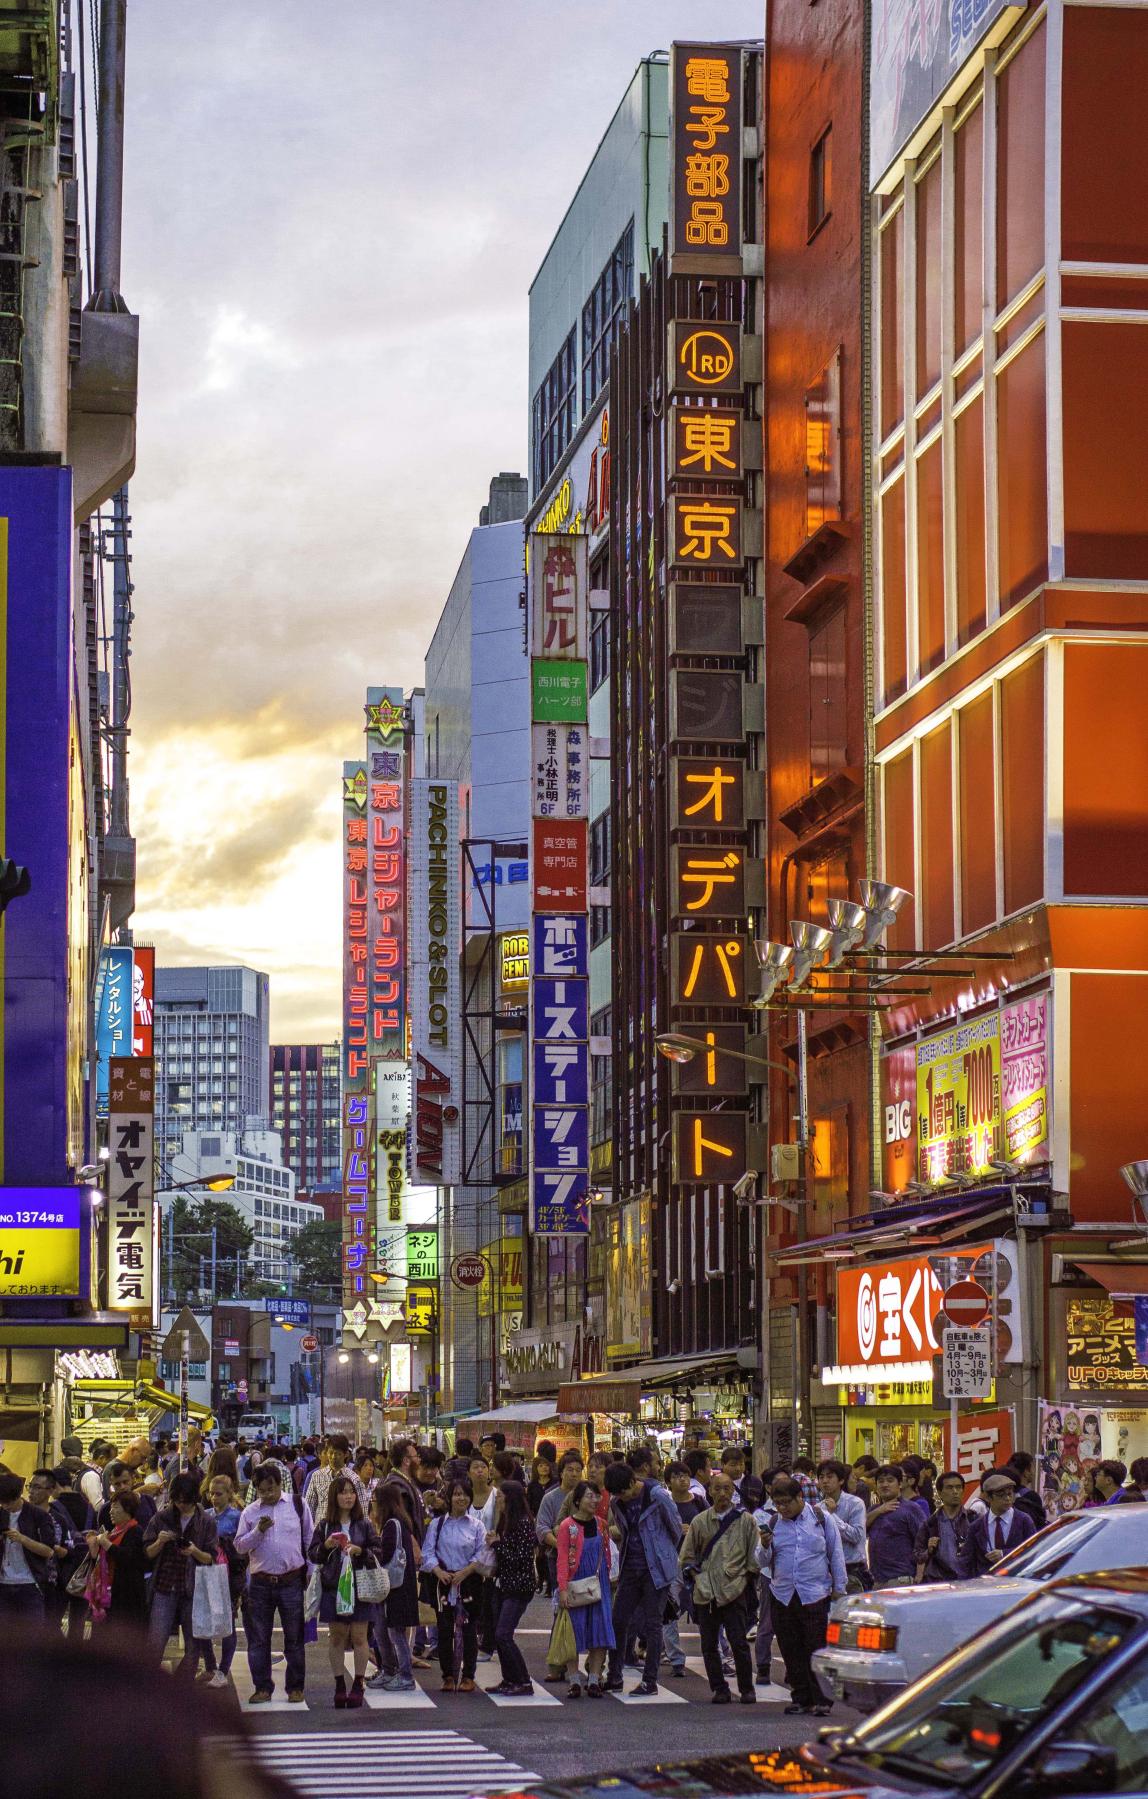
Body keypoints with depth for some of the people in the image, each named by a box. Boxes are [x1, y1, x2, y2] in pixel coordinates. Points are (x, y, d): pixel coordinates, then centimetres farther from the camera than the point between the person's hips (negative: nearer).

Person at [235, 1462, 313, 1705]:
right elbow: (240, 1546, 2)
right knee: (258, 1638, 4)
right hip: (260, 1582, 1)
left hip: (292, 1581, -1)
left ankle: (295, 1687, 14)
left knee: (294, 1637, 5)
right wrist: (258, 1531, -14)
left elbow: (310, 1539, 7)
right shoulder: (250, 1512, 5)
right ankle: (262, 1688, 13)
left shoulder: (298, 1505, 3)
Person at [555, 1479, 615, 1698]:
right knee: (574, 1632, 0)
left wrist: (607, 1579, 5)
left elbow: (606, 1554, 13)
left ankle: (594, 1680, 7)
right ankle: (574, 1681, 8)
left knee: (600, 1631, 0)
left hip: (598, 1585, 4)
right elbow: (562, 1559, -9)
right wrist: (563, 1589, -16)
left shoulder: (600, 1525, 8)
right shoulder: (567, 1526, -6)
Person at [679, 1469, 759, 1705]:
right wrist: (698, 1577, 5)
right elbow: (686, 1557, 16)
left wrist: (745, 1578, 1)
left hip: (734, 1591, -3)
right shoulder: (700, 1522, 9)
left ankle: (746, 1688, 7)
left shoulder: (745, 1520, 2)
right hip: (705, 1593, 3)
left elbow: (755, 1556, 6)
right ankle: (719, 1688, 13)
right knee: (709, 1645, 3)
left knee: (739, 1642, -6)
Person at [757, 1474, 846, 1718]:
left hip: (816, 1595, -3)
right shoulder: (773, 1523, 9)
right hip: (783, 1595, 3)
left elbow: (836, 1555, 7)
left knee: (818, 1650, -6)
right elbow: (762, 1563, 10)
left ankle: (821, 1699, -2)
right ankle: (801, 1696, 16)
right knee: (791, 1651, 6)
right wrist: (765, 1547, -11)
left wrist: (838, 1589, 4)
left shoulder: (821, 1519, 2)